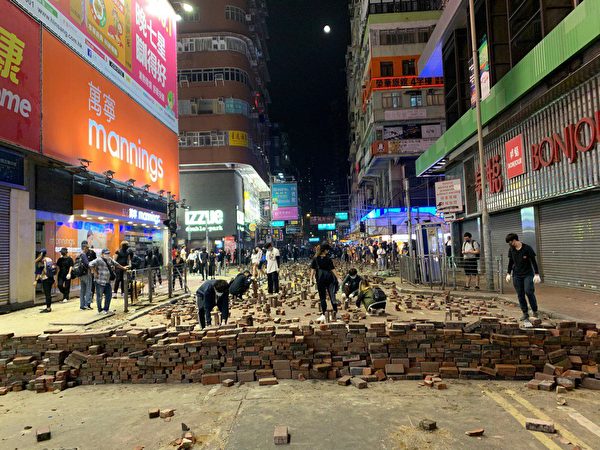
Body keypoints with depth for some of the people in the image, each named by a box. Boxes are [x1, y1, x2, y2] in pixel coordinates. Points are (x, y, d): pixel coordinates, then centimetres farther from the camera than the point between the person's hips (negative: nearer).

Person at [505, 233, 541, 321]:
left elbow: (534, 262, -6)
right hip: (517, 275, 4)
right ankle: (525, 313, 10)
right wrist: (508, 273, 10)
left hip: (528, 274, -4)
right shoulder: (511, 250, 4)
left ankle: (535, 311, 2)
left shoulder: (527, 248, -10)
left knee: (529, 292, -15)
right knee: (520, 295, 2)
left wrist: (537, 274, -10)